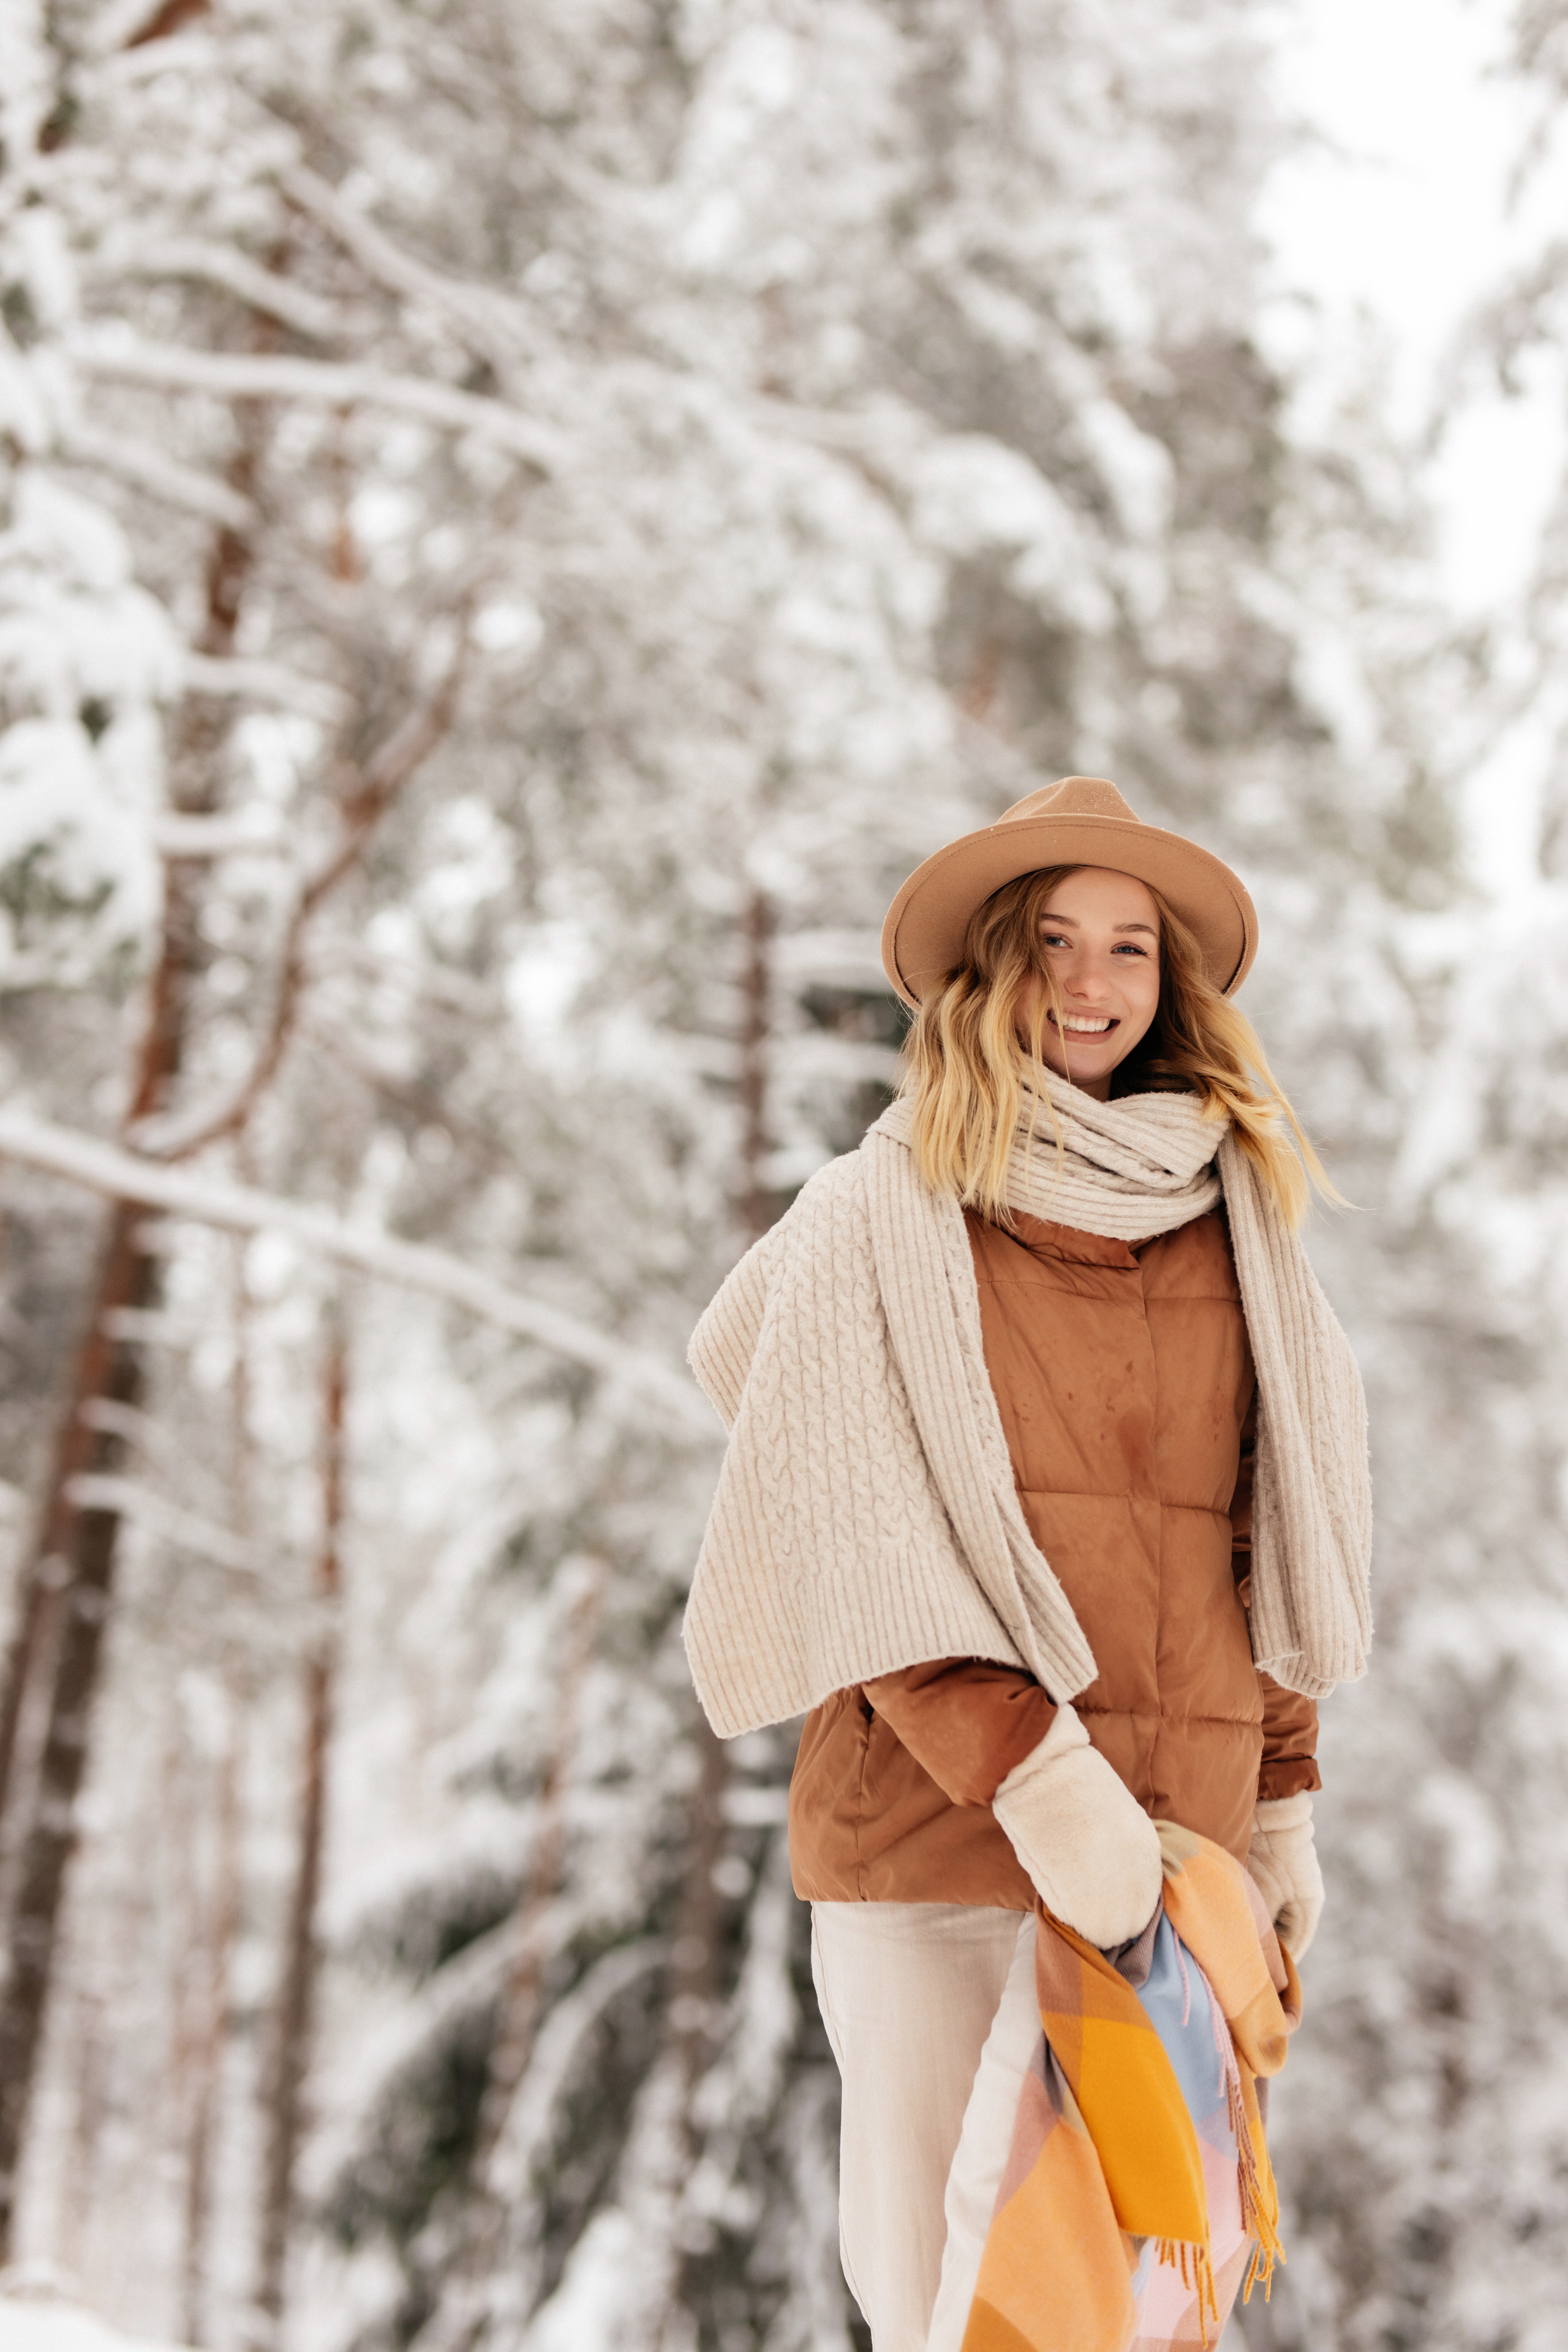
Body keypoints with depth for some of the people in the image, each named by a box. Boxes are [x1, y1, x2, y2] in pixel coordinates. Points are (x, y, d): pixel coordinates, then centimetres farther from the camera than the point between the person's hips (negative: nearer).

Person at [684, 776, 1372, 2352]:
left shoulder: (1231, 1228, 13)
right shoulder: (881, 1219, 1)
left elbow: (1266, 1543, 17)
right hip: (930, 1830, -3)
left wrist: (1284, 1803, 12)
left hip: (1174, 1832, 3)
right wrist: (1037, 1777, -17)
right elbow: (865, 1556, -7)